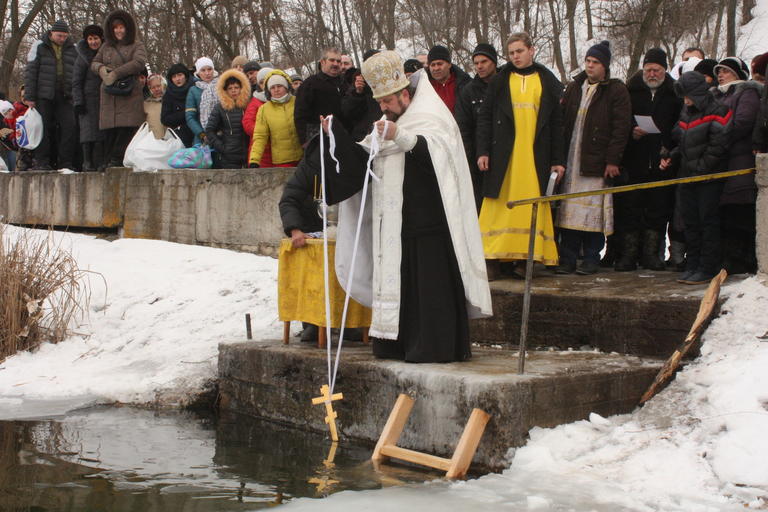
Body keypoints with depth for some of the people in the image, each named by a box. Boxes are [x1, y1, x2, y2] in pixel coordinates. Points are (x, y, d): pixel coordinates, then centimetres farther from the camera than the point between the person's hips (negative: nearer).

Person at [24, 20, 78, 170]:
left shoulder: (73, 49, 10)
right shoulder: (39, 47, 3)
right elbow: (30, 72, 0)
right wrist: (30, 97, -6)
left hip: (65, 96, 2)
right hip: (44, 96, -2)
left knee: (69, 127, -8)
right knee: (44, 129, 0)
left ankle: (66, 162, -3)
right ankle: (42, 162, 6)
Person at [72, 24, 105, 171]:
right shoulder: (83, 57, -2)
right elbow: (76, 82, -4)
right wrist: (78, 102, -12)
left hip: (104, 98, 4)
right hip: (88, 99, -4)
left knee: (101, 131, 1)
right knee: (88, 128, -11)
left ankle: (99, 163, 2)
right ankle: (87, 161, -10)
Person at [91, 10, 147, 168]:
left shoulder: (136, 46, 7)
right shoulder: (106, 46, 21)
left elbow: (139, 63, -11)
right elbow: (94, 62, 24)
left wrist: (116, 73, -15)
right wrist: (100, 68, -3)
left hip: (130, 95, -3)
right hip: (109, 95, 4)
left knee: (127, 127, -13)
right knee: (110, 130, -2)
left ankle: (117, 159, -9)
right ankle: (109, 160, 2)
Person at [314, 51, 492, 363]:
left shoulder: (431, 117, -3)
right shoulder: (391, 122, 21)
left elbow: (436, 150, -23)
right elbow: (361, 159, 18)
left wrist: (401, 136, -35)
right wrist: (335, 134, 8)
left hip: (428, 223, -8)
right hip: (396, 222, 8)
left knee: (428, 284, -9)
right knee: (398, 282, 7)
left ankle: (435, 346, -6)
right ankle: (399, 343, 12)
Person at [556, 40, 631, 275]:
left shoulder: (616, 90, -1)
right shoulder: (574, 88, 15)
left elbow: (621, 127, -7)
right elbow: (562, 121, 17)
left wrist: (613, 160, -13)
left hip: (597, 161, -4)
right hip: (571, 159, 4)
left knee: (594, 210, -1)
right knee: (569, 209, 3)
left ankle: (591, 258, 8)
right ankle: (568, 258, 7)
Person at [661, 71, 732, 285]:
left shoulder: (717, 112, -10)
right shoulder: (686, 112, 15)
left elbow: (718, 147, -16)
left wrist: (700, 169, -17)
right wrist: (672, 159, 5)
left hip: (709, 178, -8)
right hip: (687, 177, 8)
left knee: (707, 222, -4)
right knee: (690, 223, 10)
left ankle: (707, 269, 0)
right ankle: (692, 266, 18)